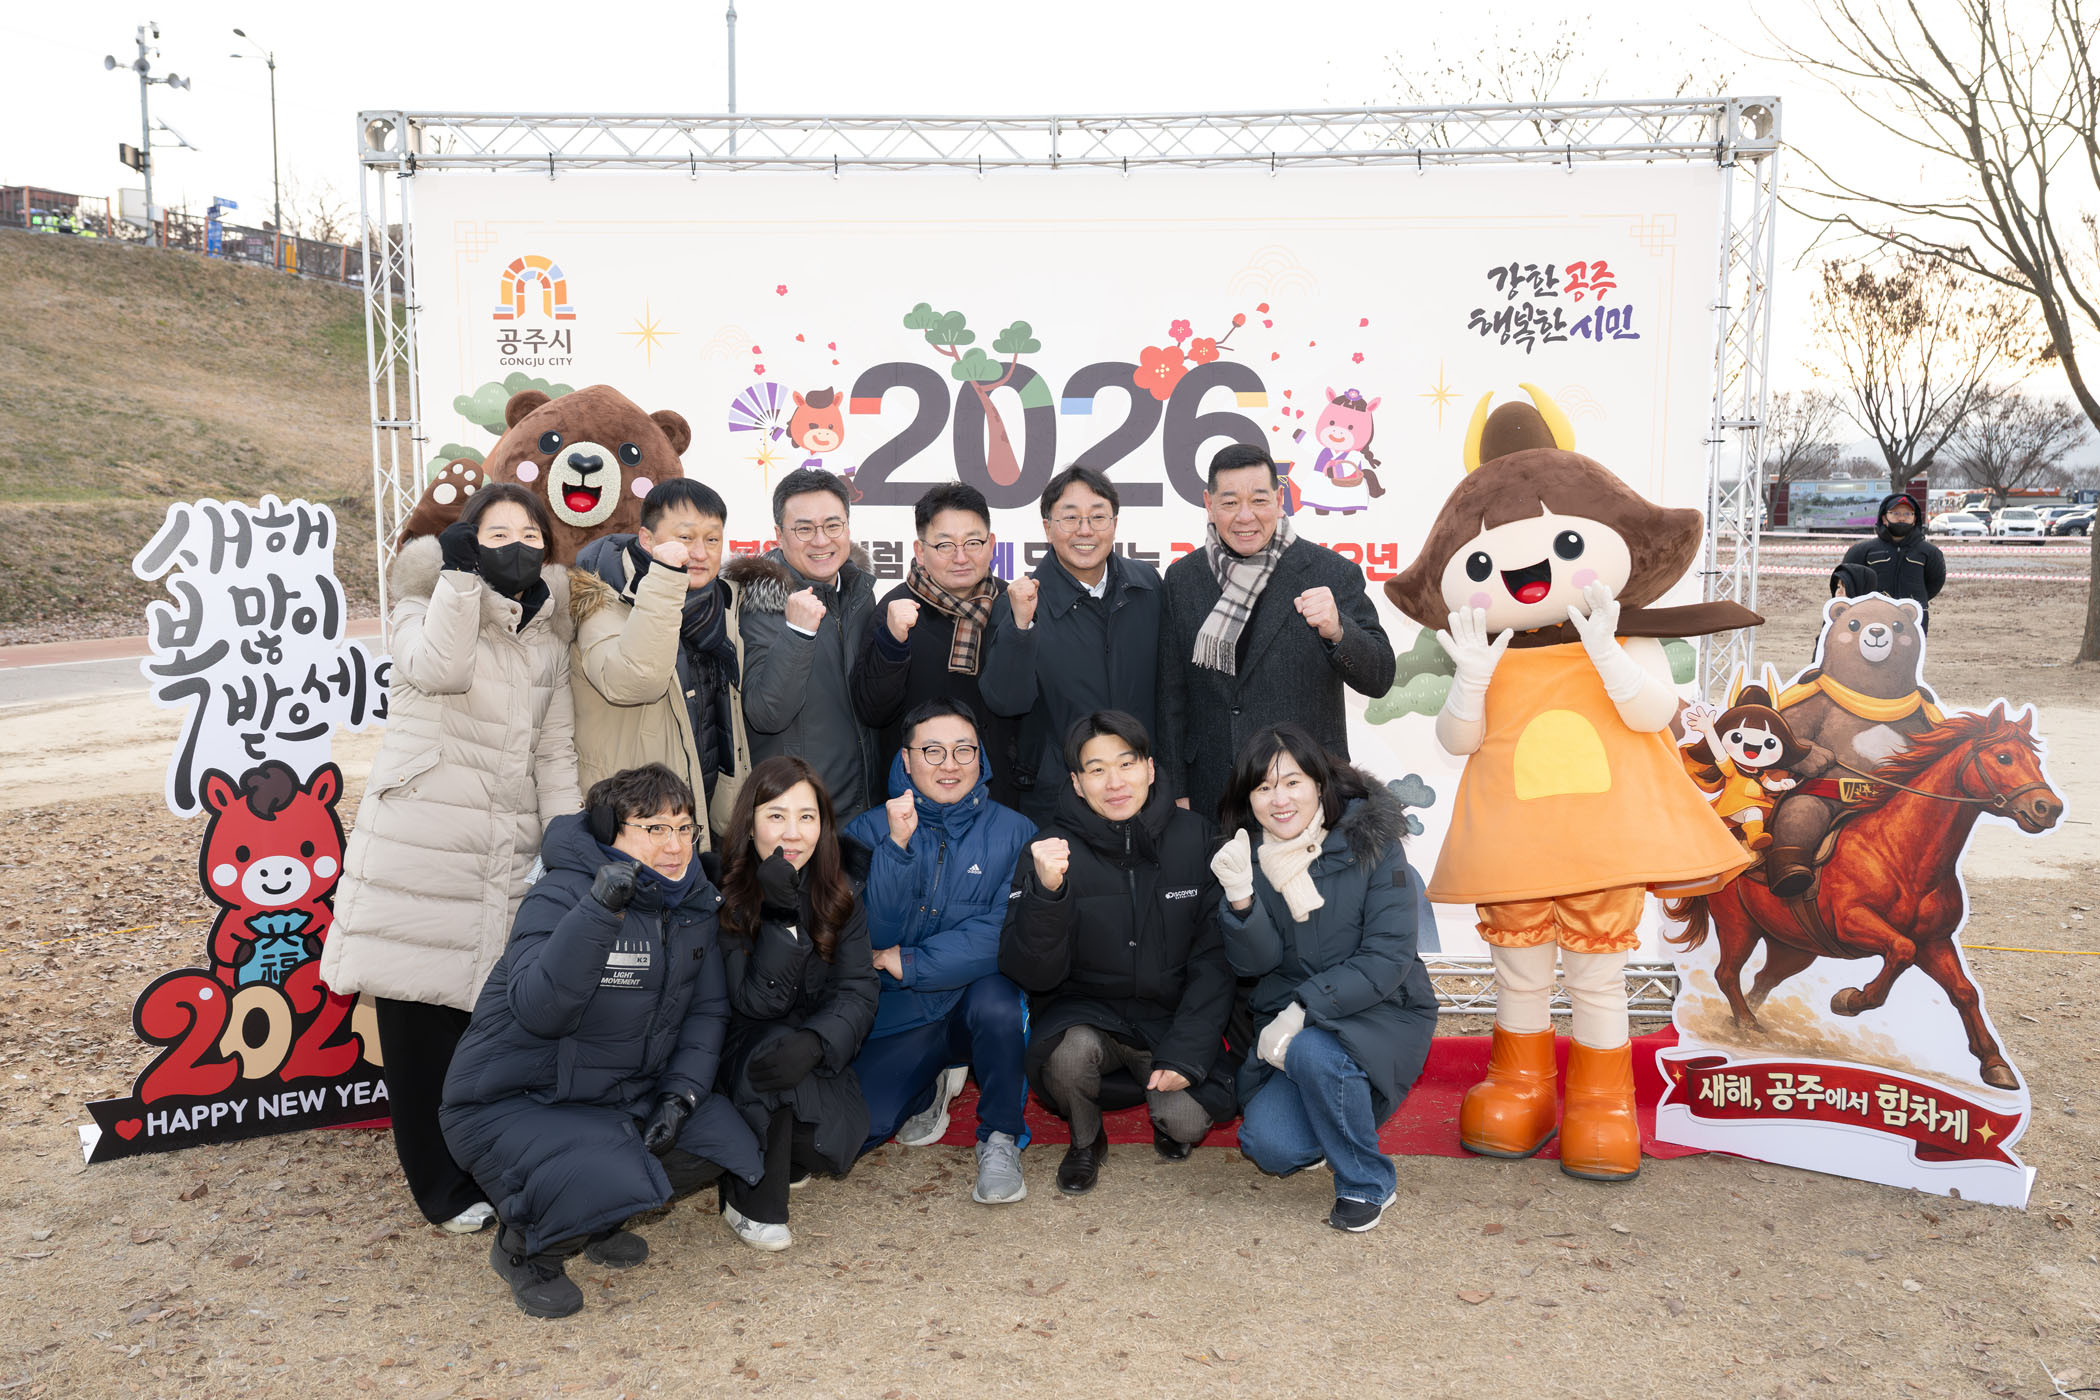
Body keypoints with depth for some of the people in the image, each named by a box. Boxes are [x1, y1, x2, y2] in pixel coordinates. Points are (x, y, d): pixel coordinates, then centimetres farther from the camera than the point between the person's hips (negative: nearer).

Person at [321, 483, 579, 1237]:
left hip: (509, 857, 4)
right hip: (419, 847, -3)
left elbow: (556, 754, 14)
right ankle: (445, 1186, 15)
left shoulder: (548, 638, 16)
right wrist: (462, 572, -17)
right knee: (421, 1013, 1)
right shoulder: (427, 603, 4)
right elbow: (437, 668, -20)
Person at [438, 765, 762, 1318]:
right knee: (609, 1180, -32)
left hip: (628, 1096, 7)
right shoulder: (560, 896, -20)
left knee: (728, 1142, -8)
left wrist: (682, 1092, -8)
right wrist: (600, 910, -43)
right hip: (516, 1104, -7)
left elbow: (707, 1011, 7)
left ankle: (598, 1220, 15)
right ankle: (522, 1246, 3)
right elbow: (539, 1011, -35)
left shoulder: (694, 901, 1)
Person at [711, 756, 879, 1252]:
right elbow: (756, 1002, -21)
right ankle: (753, 1202, -16)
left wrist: (815, 1042, -31)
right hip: (739, 1048, -2)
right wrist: (781, 914, -33)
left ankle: (784, 1155, 13)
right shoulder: (721, 892, -16)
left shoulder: (840, 890, -6)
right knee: (772, 1044, -35)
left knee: (836, 1140, -24)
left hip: (816, 1059, 3)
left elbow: (858, 991, -11)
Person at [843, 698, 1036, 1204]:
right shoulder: (870, 830, 1)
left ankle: (1001, 1136, -9)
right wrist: (897, 846, -21)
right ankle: (932, 1082, 17)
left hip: (980, 999, -1)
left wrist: (905, 963, -15)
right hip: (898, 1014, 2)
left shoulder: (1012, 831, -2)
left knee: (996, 998, -36)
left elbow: (1006, 933, -13)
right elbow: (874, 933, -9)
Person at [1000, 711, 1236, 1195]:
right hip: (1085, 1015, -1)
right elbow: (1032, 974, -15)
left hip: (1172, 1017, 1)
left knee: (1186, 1121, -23)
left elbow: (1214, 959, -2)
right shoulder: (1055, 849, -10)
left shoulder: (1194, 838, -5)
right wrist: (1046, 892, -33)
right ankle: (1086, 1141, 1)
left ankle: (1168, 1118, 16)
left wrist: (1185, 1052, -13)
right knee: (1071, 1052, -33)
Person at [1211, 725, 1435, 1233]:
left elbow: (1388, 958, -16)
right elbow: (1256, 962, -6)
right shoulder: (1249, 856, 1)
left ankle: (1366, 1183, -8)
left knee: (1312, 1052, -35)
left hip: (1380, 1012, -3)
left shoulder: (1371, 844, -12)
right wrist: (1240, 899, -26)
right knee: (1270, 1147, -18)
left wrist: (1303, 1010, -25)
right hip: (1294, 1021, 3)